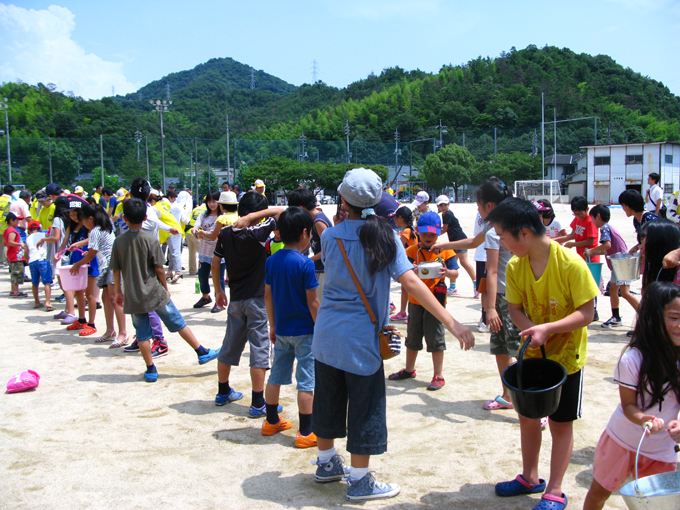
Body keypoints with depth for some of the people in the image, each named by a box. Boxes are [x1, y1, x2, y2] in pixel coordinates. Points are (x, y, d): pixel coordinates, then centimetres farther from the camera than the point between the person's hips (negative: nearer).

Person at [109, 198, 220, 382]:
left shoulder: (119, 242, -4)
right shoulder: (151, 240, -11)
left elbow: (116, 269, 2)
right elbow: (159, 269, -9)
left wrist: (117, 291, 15)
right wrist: (165, 288, 6)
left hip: (132, 296, 2)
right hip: (155, 292, -2)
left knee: (142, 334, 10)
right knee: (178, 323, 9)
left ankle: (150, 370, 14)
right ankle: (202, 352, 17)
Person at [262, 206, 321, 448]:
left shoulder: (272, 261, 1)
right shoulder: (305, 263, -17)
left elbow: (268, 296, 7)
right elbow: (312, 303, -16)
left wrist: (273, 325, 17)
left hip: (282, 330, 6)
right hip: (304, 331, -6)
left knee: (276, 376, 18)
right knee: (306, 382, 1)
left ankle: (271, 421, 32)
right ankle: (305, 433, 7)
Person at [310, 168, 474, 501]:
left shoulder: (329, 236, -2)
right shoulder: (384, 237, -12)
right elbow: (410, 281, -22)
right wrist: (452, 323, -26)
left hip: (326, 332, 5)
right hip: (360, 337, -5)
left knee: (328, 400, 19)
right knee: (365, 408, 8)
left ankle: (326, 463, 37)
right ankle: (359, 481, 19)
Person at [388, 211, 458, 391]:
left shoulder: (445, 251, -3)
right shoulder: (412, 251, 1)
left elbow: (455, 273, -5)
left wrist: (447, 272, -27)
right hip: (415, 300, 3)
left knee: (435, 337, -1)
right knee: (413, 336, 16)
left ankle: (438, 376, 9)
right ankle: (409, 369, 33)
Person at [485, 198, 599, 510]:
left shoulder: (571, 264, -24)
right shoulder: (515, 267, -9)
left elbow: (586, 313, -21)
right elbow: (515, 309, -3)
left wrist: (548, 328, -34)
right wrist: (531, 330, -23)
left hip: (566, 356, -5)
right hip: (532, 354, 5)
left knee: (560, 423, 7)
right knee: (527, 416, 15)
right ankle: (530, 478, 35)